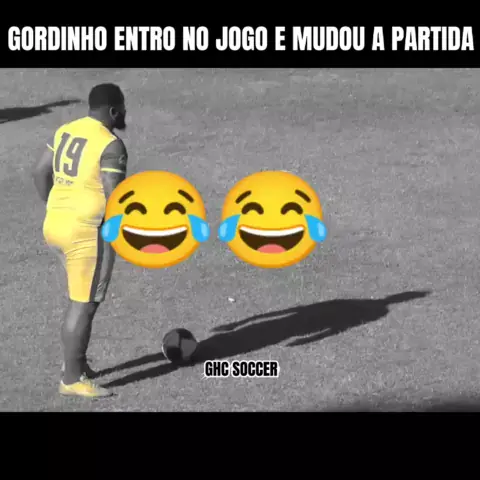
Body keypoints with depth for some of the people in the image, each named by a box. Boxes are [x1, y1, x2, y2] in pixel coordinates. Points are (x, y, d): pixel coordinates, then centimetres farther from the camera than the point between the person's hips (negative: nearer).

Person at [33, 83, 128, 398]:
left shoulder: (67, 131, 8)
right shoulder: (111, 145, -17)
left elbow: (40, 172, 13)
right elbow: (115, 196, -21)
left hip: (56, 226, 9)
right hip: (89, 234, -9)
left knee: (87, 297, 24)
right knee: (83, 305, 1)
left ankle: (76, 361, 27)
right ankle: (72, 379, 9)